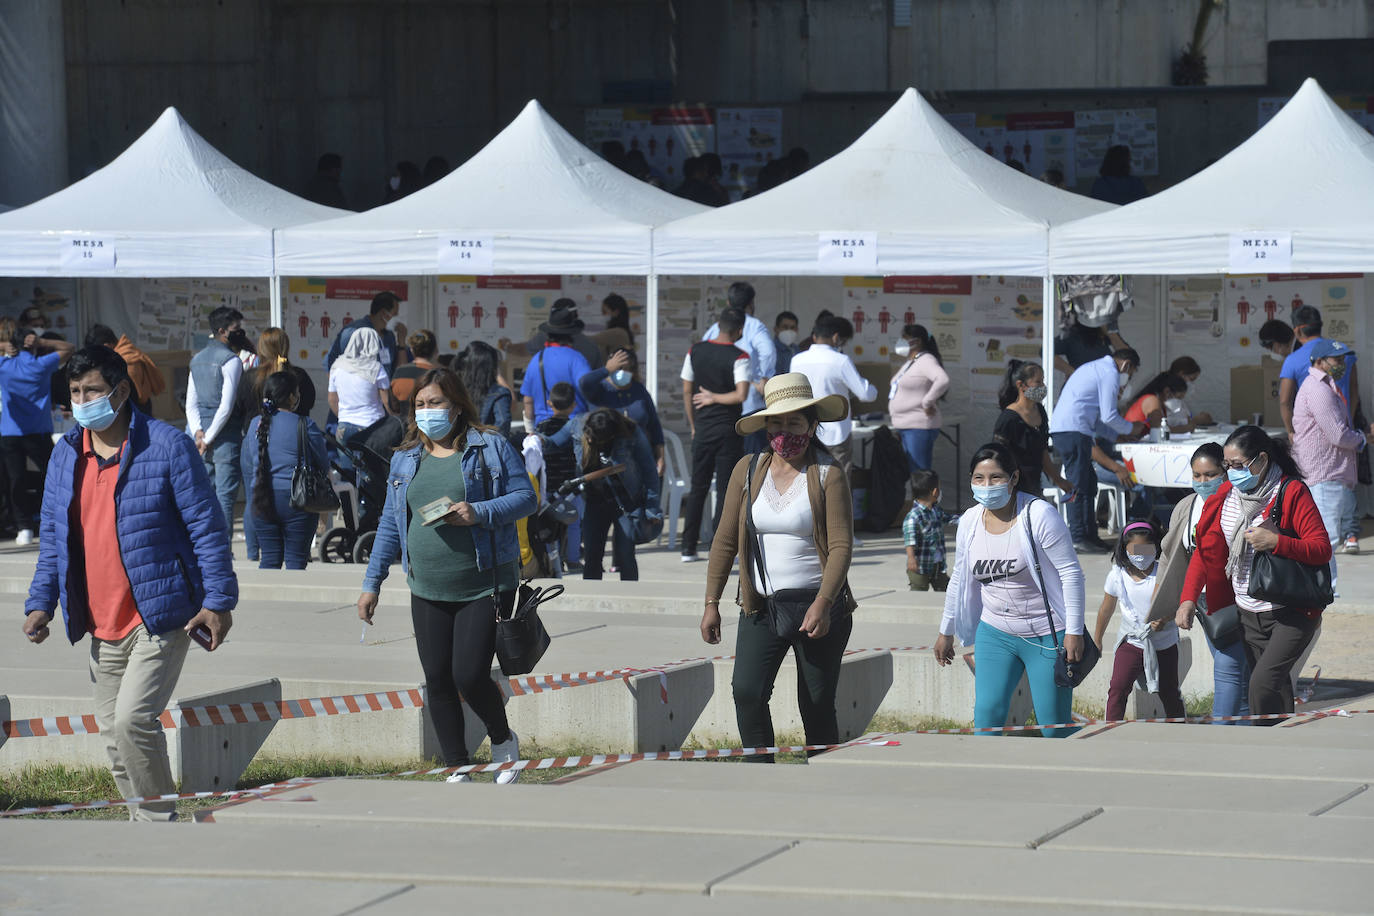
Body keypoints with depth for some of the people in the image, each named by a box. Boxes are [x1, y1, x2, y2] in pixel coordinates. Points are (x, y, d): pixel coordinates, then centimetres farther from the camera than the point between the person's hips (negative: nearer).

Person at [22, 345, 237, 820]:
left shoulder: (167, 445, -7)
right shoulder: (65, 454, 9)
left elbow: (206, 526, -6)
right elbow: (53, 535, 16)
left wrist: (218, 600, -11)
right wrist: (40, 602, 4)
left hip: (160, 616, -6)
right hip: (102, 625, 6)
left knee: (132, 719, -18)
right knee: (112, 731, 9)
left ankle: (159, 819, -4)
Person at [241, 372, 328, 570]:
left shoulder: (255, 425, 5)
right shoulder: (305, 425, -10)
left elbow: (248, 469, 13)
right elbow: (323, 464, -4)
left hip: (262, 500, 4)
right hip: (296, 500, -4)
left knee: (269, 559, 9)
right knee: (296, 559, 1)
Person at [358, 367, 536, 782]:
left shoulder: (490, 448, -1)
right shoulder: (405, 460, 12)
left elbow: (526, 497, -4)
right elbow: (390, 525, 17)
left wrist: (480, 512, -20)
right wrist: (372, 582, 13)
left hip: (484, 586, -5)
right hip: (428, 592, 5)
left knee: (469, 676, -10)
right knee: (437, 681, 3)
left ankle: (503, 741, 19)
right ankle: (457, 769, 13)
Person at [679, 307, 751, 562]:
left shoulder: (695, 351, 3)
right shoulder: (738, 357, -11)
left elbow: (687, 392, 7)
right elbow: (741, 395, -23)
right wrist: (714, 398, -6)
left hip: (702, 428, 4)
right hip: (728, 430, -4)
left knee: (698, 487, 11)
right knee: (725, 488, 1)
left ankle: (688, 548, 11)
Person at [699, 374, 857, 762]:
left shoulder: (828, 475, -5)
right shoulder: (748, 470, 6)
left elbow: (841, 546, -11)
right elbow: (725, 541, 10)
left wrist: (822, 604, -23)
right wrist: (711, 603, 5)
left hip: (819, 608, -3)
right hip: (762, 606, 3)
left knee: (817, 704, 0)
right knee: (747, 692, -15)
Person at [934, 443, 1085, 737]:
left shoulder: (1038, 515, -14)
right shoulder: (969, 522, 3)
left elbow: (1071, 573, -12)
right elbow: (961, 580, 17)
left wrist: (1074, 632, -16)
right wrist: (946, 632, 23)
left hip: (1046, 635, -5)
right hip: (995, 633, 5)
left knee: (1054, 729, -3)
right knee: (986, 713, -8)